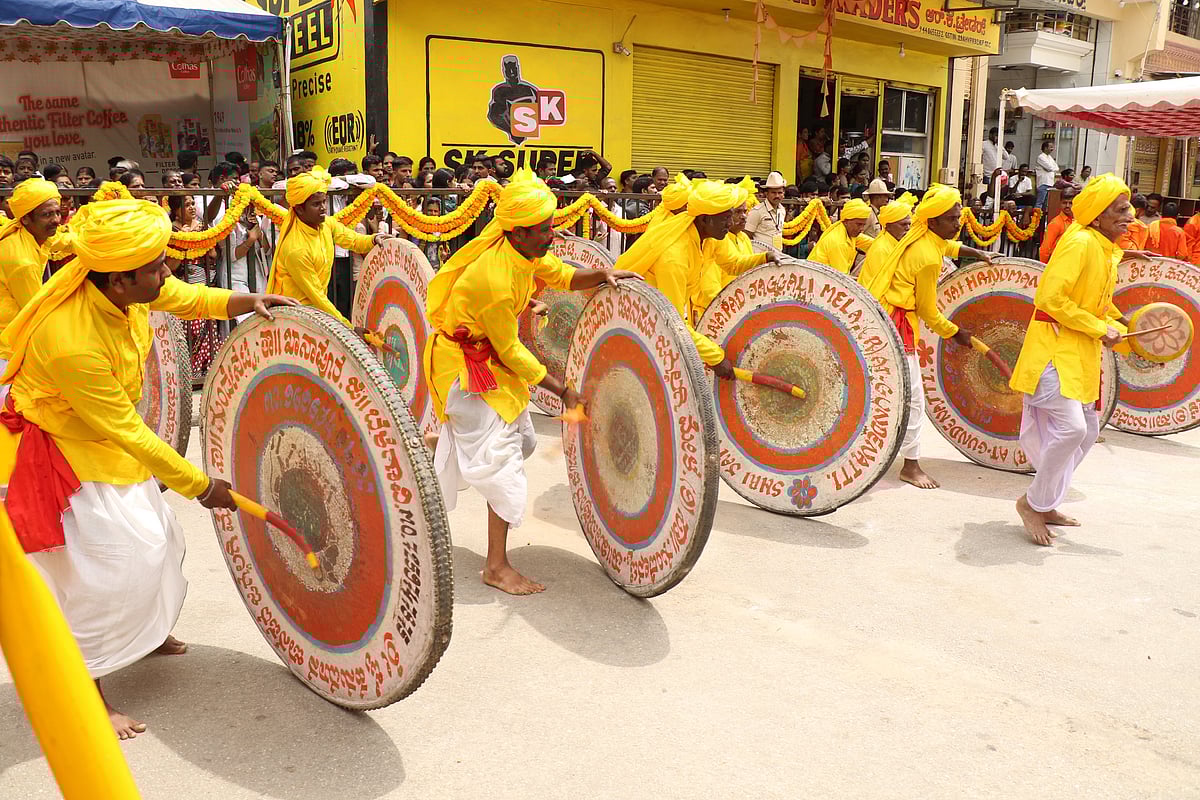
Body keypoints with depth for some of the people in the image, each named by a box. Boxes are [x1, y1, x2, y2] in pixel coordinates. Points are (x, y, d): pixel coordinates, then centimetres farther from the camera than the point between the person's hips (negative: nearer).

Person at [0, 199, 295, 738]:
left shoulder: (122, 286, -17)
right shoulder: (71, 342, -38)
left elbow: (186, 299, 4)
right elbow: (130, 433, -30)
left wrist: (247, 303, -14)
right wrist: (202, 487, -22)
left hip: (109, 434, 8)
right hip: (63, 447, -8)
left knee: (154, 535, 17)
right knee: (108, 562, -10)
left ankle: (143, 631, 43)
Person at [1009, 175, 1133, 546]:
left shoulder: (1107, 250, 14)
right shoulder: (1080, 242, -15)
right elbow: (1051, 297, -24)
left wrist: (1124, 331, 10)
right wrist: (1099, 328, -18)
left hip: (1082, 353, 10)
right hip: (1055, 346, -10)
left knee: (1087, 430, 14)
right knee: (1070, 427, -19)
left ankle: (1045, 503, 25)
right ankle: (1033, 502, 0)